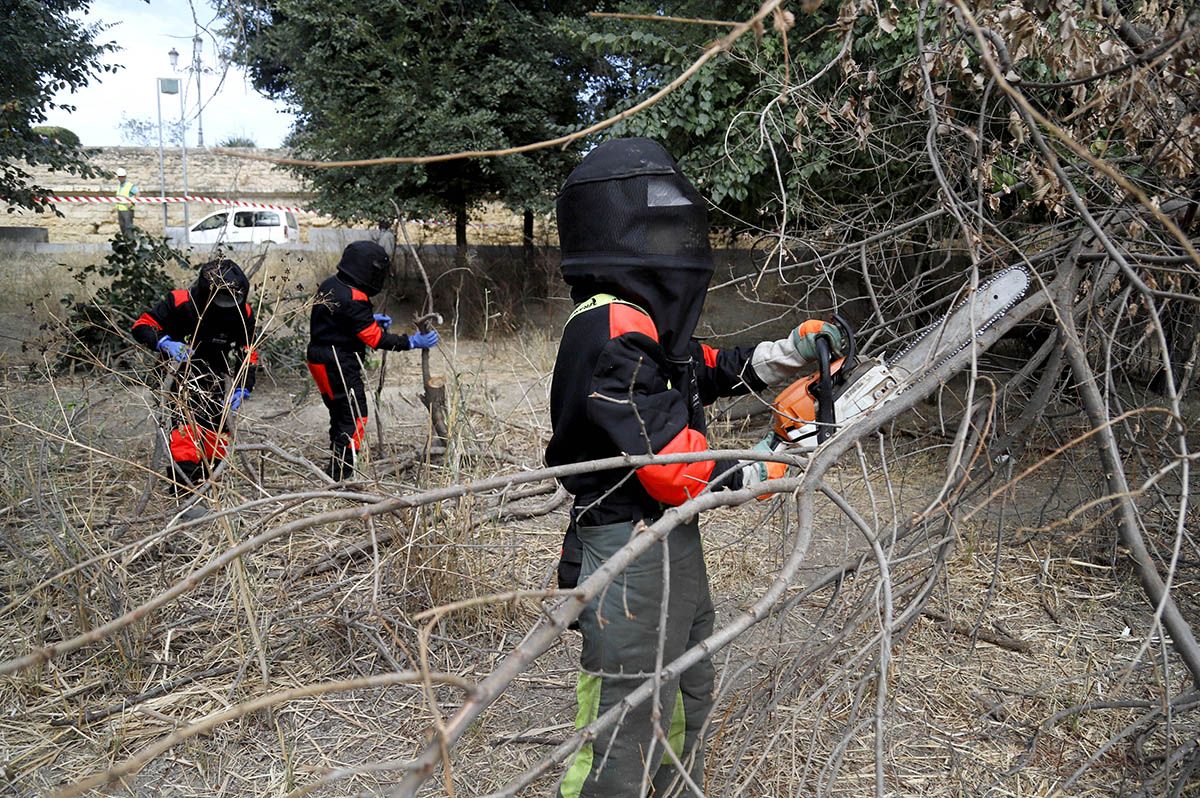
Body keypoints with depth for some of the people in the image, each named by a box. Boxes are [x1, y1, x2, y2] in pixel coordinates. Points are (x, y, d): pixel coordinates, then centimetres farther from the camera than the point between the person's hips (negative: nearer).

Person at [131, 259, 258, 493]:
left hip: (213, 379, 5)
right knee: (186, 423, -23)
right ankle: (185, 489, -23)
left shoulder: (243, 313, -13)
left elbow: (248, 355, -4)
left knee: (217, 432, 8)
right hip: (179, 375, -4)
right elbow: (141, 326, -16)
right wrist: (166, 343, -35)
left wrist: (242, 389, -16)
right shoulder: (180, 302, -23)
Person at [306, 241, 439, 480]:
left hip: (321, 360, 10)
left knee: (340, 417, 19)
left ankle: (336, 471, 28)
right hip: (340, 367, -10)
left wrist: (372, 319, 9)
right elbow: (376, 340, -20)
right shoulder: (353, 300, -22)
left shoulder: (330, 286, 6)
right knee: (355, 419, -2)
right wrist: (412, 342, -15)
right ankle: (339, 475, -1)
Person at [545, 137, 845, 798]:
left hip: (672, 551, 11)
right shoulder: (613, 334, -24)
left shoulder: (643, 323, 7)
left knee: (685, 704, 27)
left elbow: (710, 372, 21)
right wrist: (763, 474, -10)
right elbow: (671, 464, -26)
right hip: (631, 563, -11)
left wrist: (792, 351, 9)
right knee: (625, 732, 2)